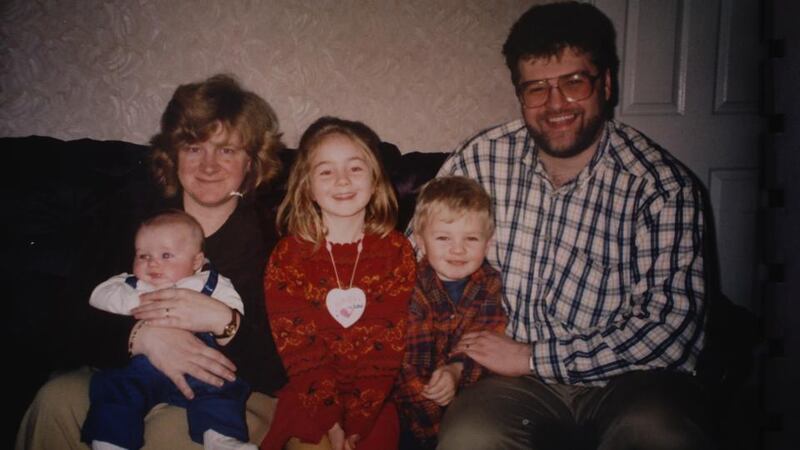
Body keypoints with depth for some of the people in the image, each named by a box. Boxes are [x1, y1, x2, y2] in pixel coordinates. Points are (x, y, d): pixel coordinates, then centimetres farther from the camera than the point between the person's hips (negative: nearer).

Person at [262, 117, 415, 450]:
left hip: (374, 400, 1)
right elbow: (297, 348, -7)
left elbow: (388, 346, -7)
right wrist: (330, 423, -15)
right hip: (307, 400, 0)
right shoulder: (287, 256, -2)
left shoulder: (397, 251, -1)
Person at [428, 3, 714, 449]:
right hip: (518, 378, 1)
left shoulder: (661, 184, -10)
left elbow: (673, 325, -16)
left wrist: (533, 358, -18)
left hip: (630, 378, 0)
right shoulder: (481, 160, -2)